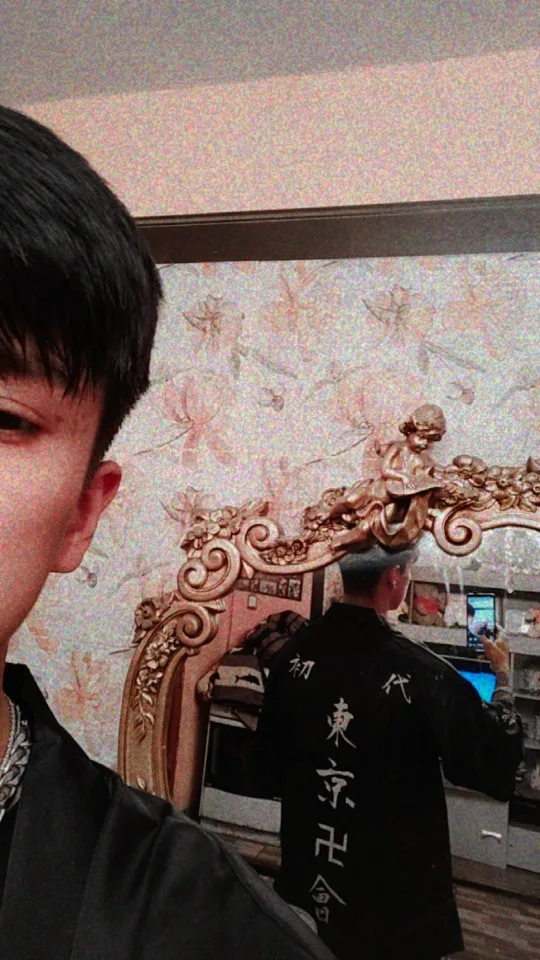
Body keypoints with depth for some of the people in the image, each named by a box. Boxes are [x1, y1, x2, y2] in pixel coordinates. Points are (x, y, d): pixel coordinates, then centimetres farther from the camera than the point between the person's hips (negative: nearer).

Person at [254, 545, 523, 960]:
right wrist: (504, 678, 5)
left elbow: (267, 768, 1)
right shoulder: (419, 671, -25)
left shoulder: (295, 652, -11)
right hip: (392, 893, -4)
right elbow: (496, 758, -10)